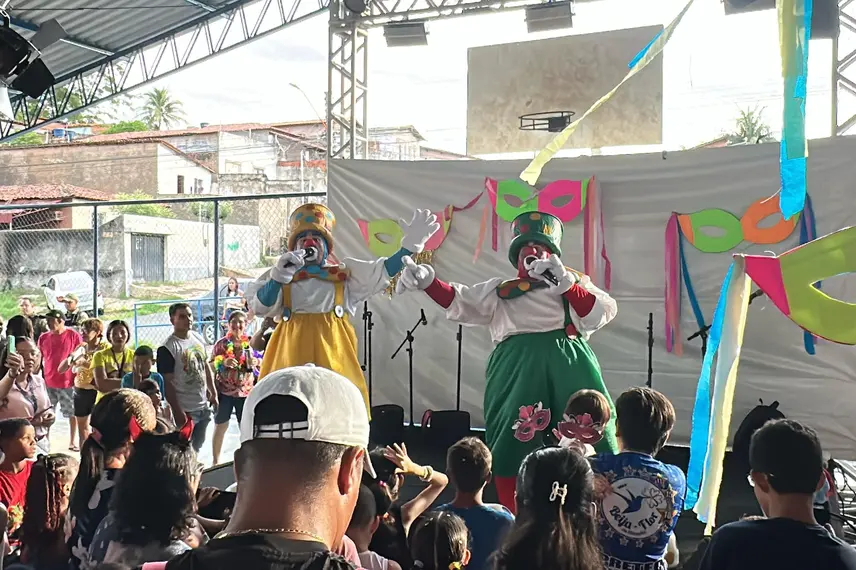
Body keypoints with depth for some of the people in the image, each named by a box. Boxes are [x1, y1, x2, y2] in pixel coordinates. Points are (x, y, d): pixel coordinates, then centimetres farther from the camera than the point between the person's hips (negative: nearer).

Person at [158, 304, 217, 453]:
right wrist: (178, 411, -19)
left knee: (197, 446, 19)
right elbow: (167, 383, -17)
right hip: (185, 410, -6)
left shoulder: (198, 338, 5)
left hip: (204, 407, 7)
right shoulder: (167, 348, -17)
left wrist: (213, 394, 12)